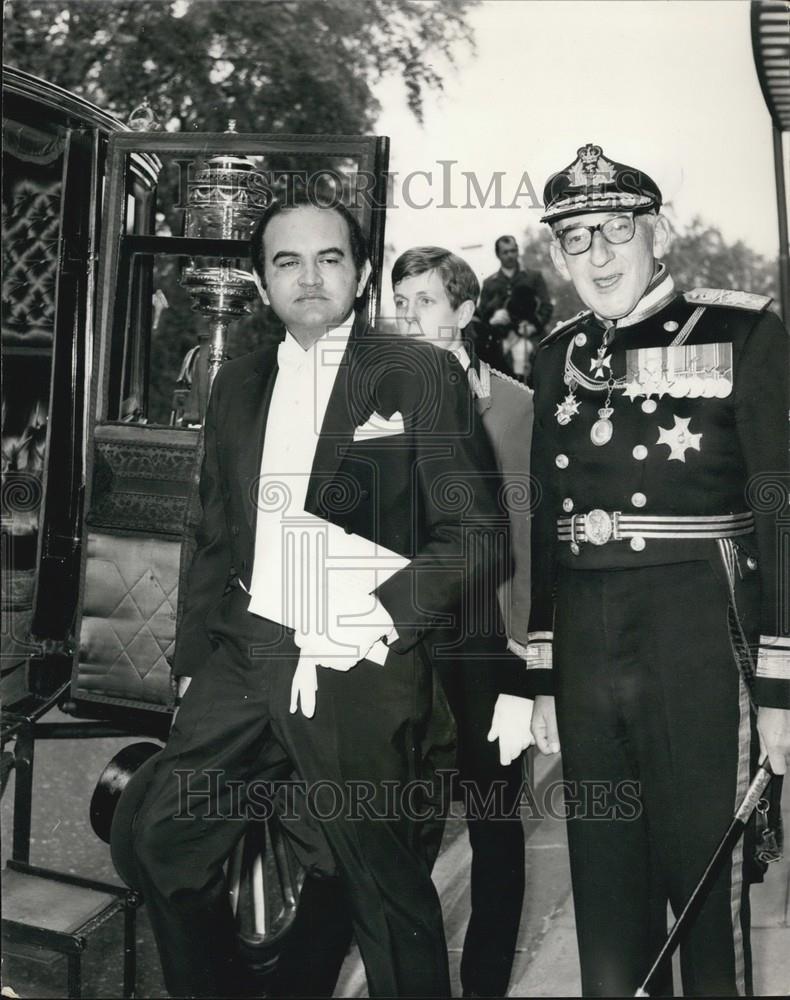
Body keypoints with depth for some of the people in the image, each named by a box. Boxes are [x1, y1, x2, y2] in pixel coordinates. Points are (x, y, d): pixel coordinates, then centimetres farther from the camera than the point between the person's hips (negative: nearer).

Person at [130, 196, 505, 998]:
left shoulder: (421, 376, -3)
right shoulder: (237, 385, 14)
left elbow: (472, 531, -6)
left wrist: (386, 611, -18)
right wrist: (195, 656, 15)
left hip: (358, 670, -5)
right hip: (240, 660, 6)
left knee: (386, 886, 5)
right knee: (163, 838, 11)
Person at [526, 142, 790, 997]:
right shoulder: (560, 354, 10)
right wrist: (544, 678, 12)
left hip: (701, 645, -4)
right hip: (587, 650, 5)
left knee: (707, 887, 6)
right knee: (602, 893, 16)